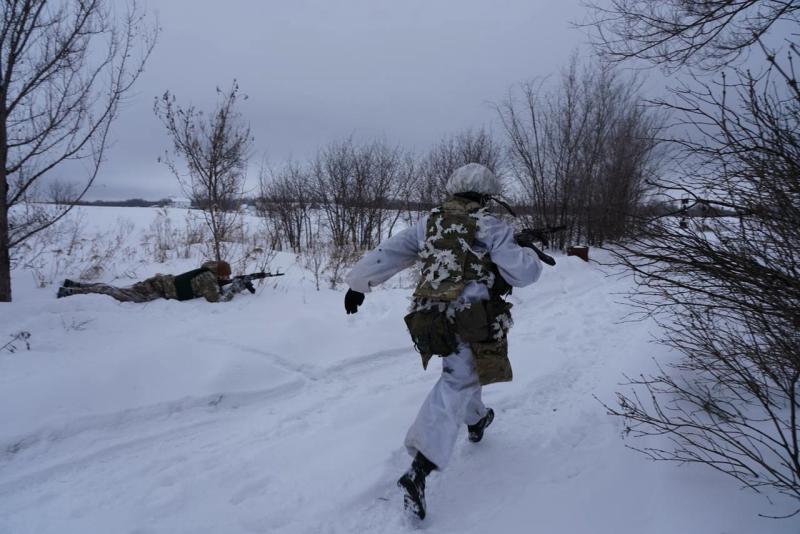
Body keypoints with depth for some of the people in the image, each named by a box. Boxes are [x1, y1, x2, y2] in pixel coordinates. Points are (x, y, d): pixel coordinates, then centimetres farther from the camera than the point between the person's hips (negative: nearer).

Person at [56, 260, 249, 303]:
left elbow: (219, 290, 23)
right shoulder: (208, 278, -18)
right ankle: (69, 292, -1)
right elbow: (217, 299, -27)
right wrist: (236, 286, -17)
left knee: (118, 291, 13)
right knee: (119, 295, -6)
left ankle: (73, 285, 20)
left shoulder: (209, 273, 9)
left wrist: (238, 285, 10)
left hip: (160, 282, 8)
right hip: (158, 289, -8)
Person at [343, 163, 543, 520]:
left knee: (461, 373, 30)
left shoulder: (429, 223, 8)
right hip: (474, 324, -6)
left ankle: (476, 422, 52)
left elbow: (386, 254, 9)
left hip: (432, 322, 6)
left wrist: (358, 284, 19)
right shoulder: (490, 227, -6)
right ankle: (418, 473, -17)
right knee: (454, 390, -7)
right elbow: (524, 272, -11)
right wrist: (528, 255, 12)